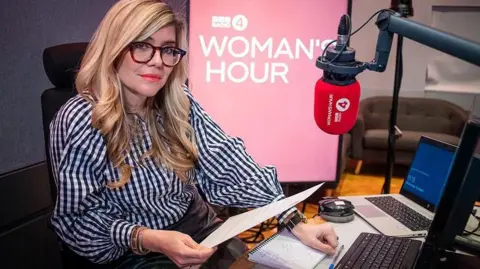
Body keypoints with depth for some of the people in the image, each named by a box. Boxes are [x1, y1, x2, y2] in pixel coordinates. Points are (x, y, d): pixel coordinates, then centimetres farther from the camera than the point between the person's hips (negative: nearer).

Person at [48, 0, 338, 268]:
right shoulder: (80, 121, -18)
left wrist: (295, 222, -18)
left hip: (200, 227, 4)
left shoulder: (178, 101, -5)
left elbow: (226, 161, -11)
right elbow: (79, 218, -14)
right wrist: (150, 240, -30)